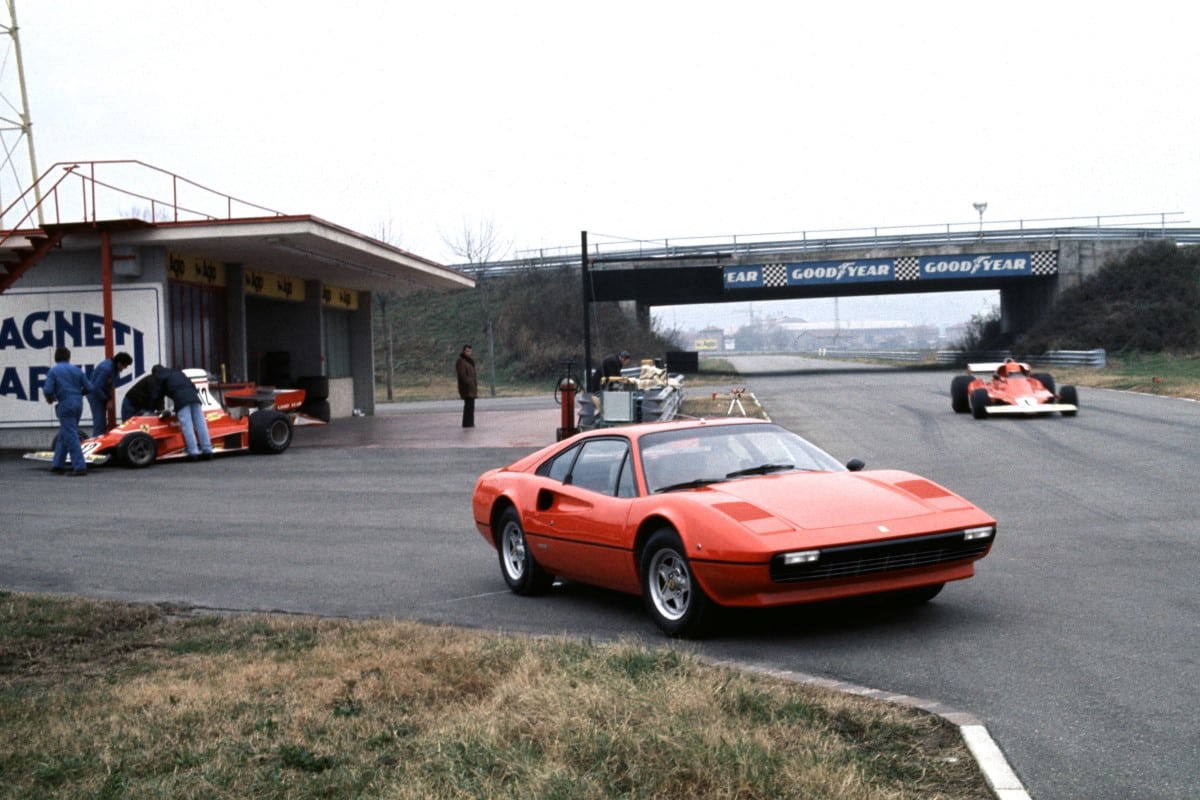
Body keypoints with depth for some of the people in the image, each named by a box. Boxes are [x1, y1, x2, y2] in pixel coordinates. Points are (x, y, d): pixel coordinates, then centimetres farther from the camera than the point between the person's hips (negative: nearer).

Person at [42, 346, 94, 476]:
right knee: (63, 435, 18)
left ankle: (80, 467, -11)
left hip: (65, 405, -5)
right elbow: (88, 388, 8)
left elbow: (48, 390, -13)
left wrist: (50, 398, 9)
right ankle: (58, 465, 23)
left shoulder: (53, 370, -3)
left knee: (71, 437, -5)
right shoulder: (76, 369, 10)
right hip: (78, 403, 5)